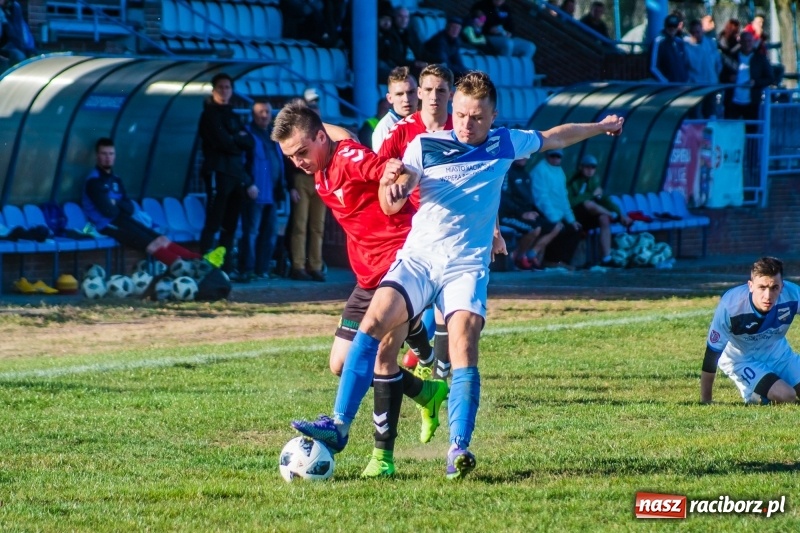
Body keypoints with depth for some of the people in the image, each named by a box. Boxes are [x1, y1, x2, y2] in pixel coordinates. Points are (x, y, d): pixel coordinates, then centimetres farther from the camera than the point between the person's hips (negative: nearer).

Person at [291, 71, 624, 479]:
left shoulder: (505, 144, 9)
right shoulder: (425, 146, 1)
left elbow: (555, 137, 28)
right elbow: (391, 206, -8)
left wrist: (600, 127, 40)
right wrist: (390, 181, -31)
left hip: (467, 265, 0)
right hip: (417, 257, 0)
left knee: (464, 346, -21)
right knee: (374, 319, -22)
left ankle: (459, 450, -25)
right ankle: (339, 426, -21)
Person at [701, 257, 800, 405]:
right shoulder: (730, 305, -33)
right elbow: (713, 352, -24)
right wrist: (705, 401, -19)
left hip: (778, 353, 5)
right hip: (742, 360, -4)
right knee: (785, 396, -25)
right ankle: (754, 396, 7)